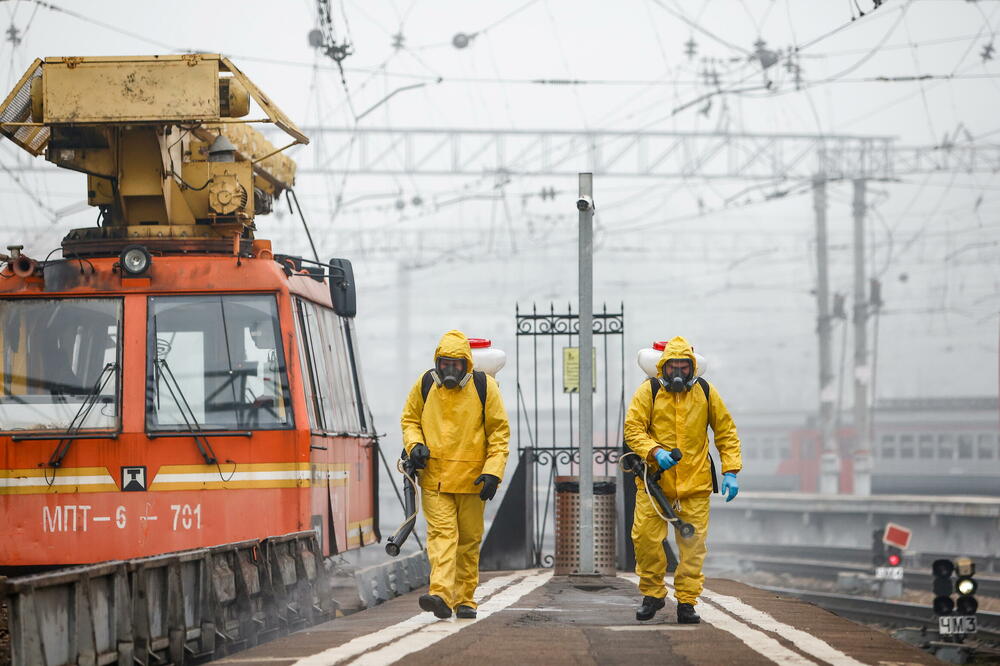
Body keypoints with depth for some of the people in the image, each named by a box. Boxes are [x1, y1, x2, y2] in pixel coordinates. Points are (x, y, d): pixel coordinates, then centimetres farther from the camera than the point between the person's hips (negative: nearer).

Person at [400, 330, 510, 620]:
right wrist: (415, 445, -5)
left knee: (469, 539, 8)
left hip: (471, 478, 0)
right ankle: (440, 594, -26)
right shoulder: (425, 385, 1)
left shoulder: (484, 387, -3)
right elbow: (410, 419, 16)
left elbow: (499, 432, 1)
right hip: (434, 477, 0)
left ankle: (465, 599, 18)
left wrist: (493, 472, -8)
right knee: (441, 533, -14)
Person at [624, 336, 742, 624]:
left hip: (695, 481, 1)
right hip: (654, 480, -1)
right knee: (645, 537, -7)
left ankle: (687, 602, 7)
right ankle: (652, 594, 13)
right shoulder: (649, 391, -2)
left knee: (693, 544, -2)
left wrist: (730, 471, 2)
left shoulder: (705, 392, 5)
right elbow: (633, 429, -4)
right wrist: (655, 452, -21)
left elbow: (726, 432, 11)